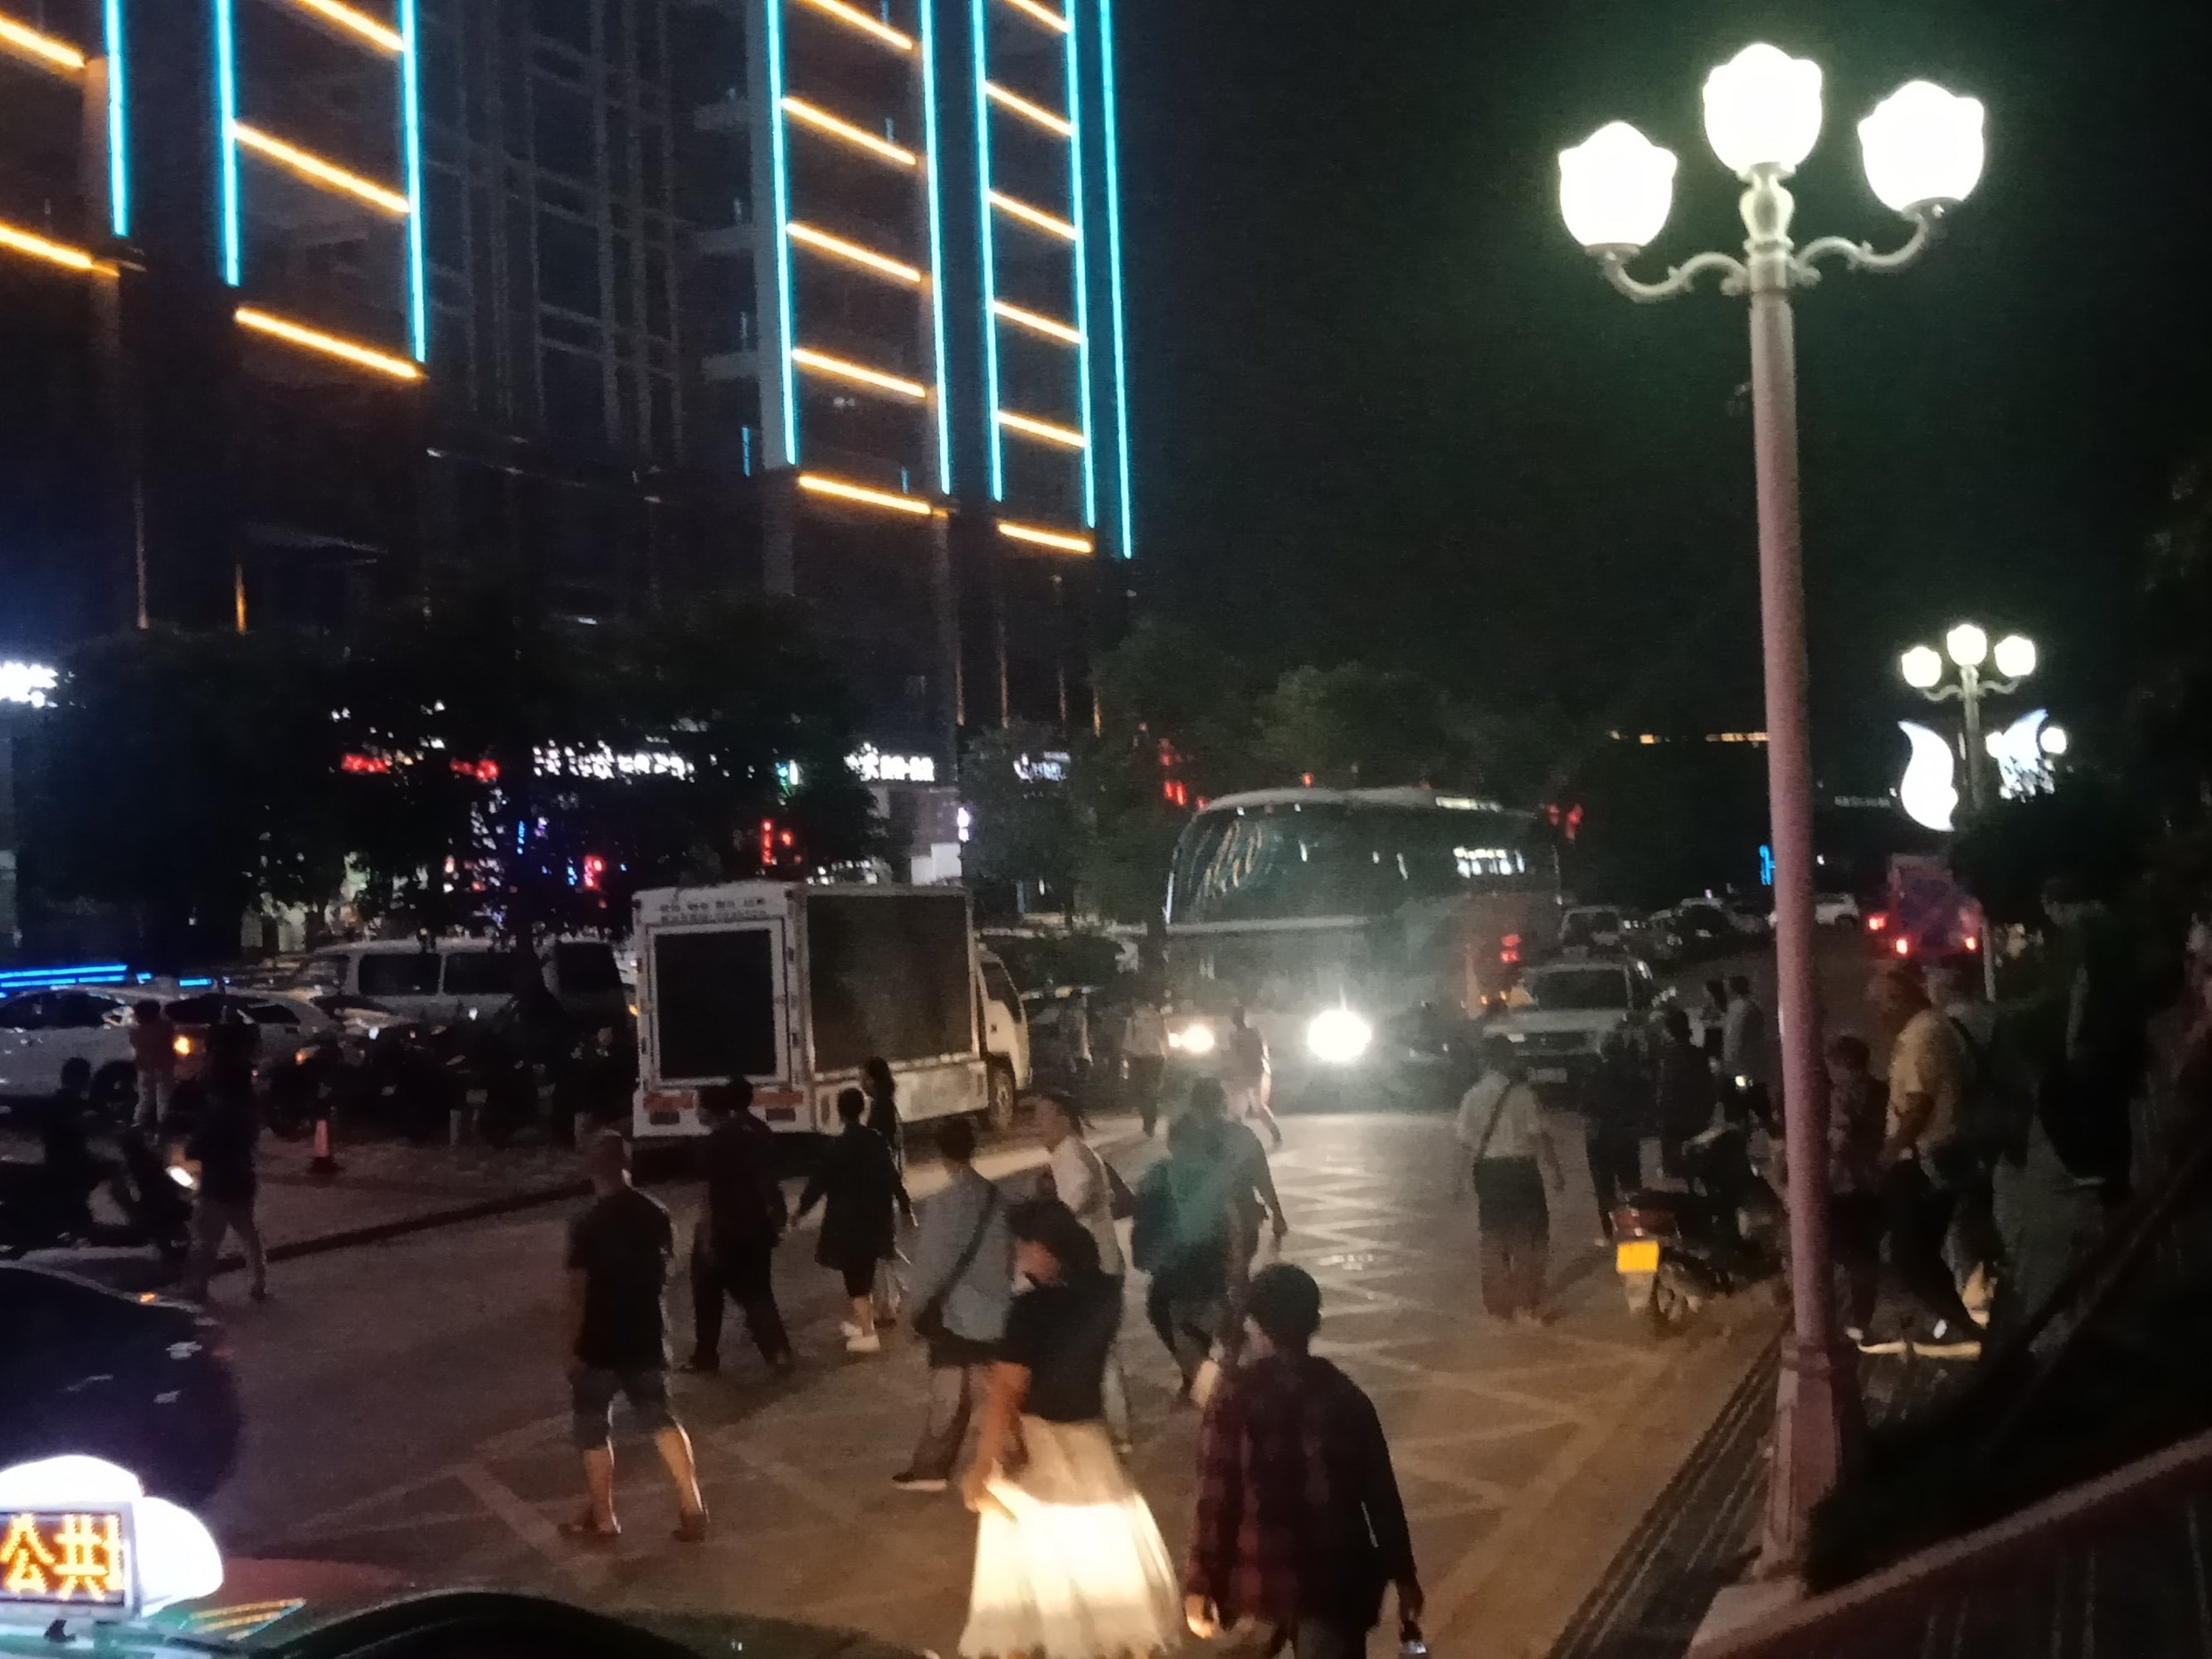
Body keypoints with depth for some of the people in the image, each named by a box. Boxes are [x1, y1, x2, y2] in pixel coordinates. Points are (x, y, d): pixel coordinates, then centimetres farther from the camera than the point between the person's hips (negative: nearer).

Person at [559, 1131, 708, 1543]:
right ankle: (692, 1507, 9)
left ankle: (602, 1520, 20)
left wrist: (571, 1348, -9)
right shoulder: (657, 1215, -2)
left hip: (600, 1342, -5)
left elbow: (575, 1293, -17)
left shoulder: (588, 1224, -19)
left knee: (593, 1429, 12)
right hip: (647, 1335, 5)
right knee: (660, 1416, 18)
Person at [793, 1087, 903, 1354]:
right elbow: (891, 1177, 4)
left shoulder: (838, 1147, -16)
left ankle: (868, 1334, -2)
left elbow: (820, 1181, -9)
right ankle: (862, 1320, 32)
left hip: (848, 1221, -6)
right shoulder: (876, 1141, -2)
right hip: (875, 1217, 6)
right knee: (865, 1272, 21)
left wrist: (801, 1210, 5)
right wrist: (901, 1205, 18)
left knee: (855, 1276, 0)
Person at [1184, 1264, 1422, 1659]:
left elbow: (1216, 1500, -14)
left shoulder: (1234, 1401, -14)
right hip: (1336, 1579, 0)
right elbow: (1382, 1496, 0)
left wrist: (1200, 1582, -5)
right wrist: (1403, 1575, 10)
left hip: (1261, 1574, 0)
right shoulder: (1346, 1397, -5)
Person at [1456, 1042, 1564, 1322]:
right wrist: (1555, 1171, -2)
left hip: (1487, 1170, 4)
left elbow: (1465, 1141, 2)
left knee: (1494, 1239, 13)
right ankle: (1526, 1304, 6)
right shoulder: (1522, 1094, -9)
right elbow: (1540, 1136, -10)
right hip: (1520, 1168, -4)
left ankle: (1497, 1304, 19)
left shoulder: (1472, 1097, 1)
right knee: (1529, 1238, 7)